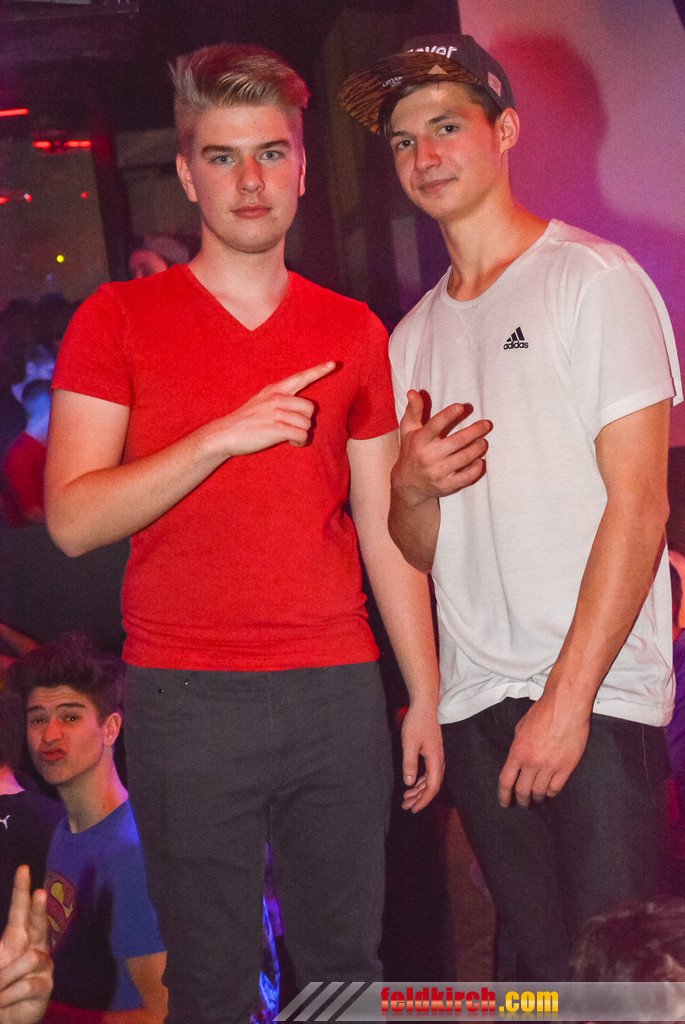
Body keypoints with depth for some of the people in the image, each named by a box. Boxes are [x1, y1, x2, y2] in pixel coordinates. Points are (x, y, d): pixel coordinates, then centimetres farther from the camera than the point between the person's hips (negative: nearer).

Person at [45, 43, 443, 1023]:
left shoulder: (354, 333, 9)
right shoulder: (118, 319, 1)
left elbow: (383, 528, 11)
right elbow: (73, 519, -7)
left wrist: (426, 697, 8)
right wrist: (223, 436, -18)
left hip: (339, 689, 3)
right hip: (185, 696, -2)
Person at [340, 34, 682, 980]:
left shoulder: (595, 279, -3)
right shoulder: (413, 336, 16)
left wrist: (569, 696, -16)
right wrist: (410, 488, -8)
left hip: (599, 692, -5)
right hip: (474, 700, 6)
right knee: (540, 961, 11)